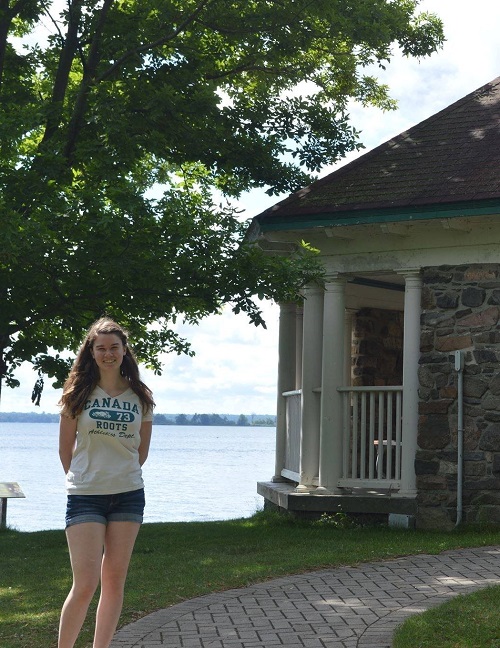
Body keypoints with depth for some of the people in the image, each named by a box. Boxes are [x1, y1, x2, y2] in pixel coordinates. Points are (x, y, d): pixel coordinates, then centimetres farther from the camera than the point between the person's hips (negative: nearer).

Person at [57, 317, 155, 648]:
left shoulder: (141, 397, 4)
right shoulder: (79, 394, -1)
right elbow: (66, 448, 5)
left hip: (128, 495, 3)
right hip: (85, 497, -2)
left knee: (115, 580, 6)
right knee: (85, 584, -9)